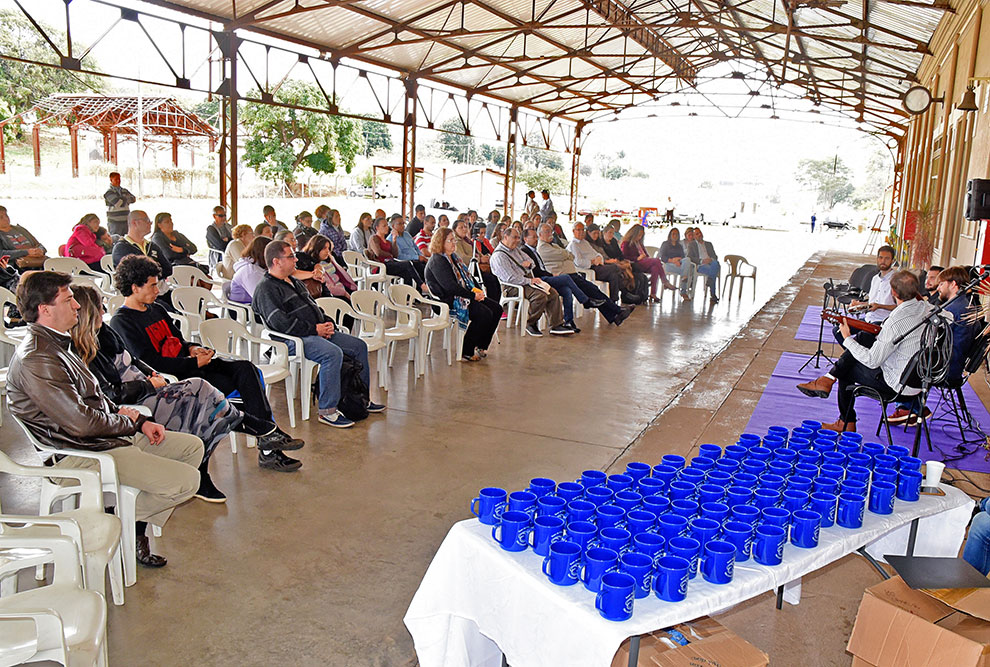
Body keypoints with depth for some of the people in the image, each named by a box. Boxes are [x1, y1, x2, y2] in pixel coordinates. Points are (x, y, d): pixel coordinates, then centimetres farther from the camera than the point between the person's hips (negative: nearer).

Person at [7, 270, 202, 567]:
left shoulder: (56, 344, 11)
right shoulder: (36, 360, -22)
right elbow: (82, 422, -25)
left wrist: (140, 421, 4)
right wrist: (129, 422, -6)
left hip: (110, 435, 11)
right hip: (82, 453, -11)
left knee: (193, 446, 13)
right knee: (186, 480, -19)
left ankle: (138, 524, 9)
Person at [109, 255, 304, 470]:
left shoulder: (156, 309, 20)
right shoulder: (121, 322, -7)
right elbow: (150, 363, -16)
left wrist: (192, 348, 3)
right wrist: (194, 363, -16)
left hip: (189, 364, 8)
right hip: (173, 378, -8)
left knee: (245, 368, -14)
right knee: (227, 385, -29)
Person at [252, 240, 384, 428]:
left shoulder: (294, 282, 22)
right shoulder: (266, 289, -8)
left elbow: (313, 305, 29)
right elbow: (280, 322, -20)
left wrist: (327, 323, 8)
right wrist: (314, 329, -17)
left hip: (318, 332, 10)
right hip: (294, 339, -10)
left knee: (359, 346, 5)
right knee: (333, 353, -34)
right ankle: (327, 411, -28)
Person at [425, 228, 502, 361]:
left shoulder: (453, 257, 17)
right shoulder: (437, 261, -14)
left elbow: (467, 276, 21)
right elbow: (450, 286, -22)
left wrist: (478, 290, 2)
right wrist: (472, 296, -20)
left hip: (466, 295, 10)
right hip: (449, 300, -10)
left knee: (497, 309, -2)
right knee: (485, 314, -25)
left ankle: (481, 346, 5)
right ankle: (466, 352, -15)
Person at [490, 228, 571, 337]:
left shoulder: (515, 249, 18)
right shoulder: (499, 256, -13)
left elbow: (531, 261, 29)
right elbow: (510, 278, -21)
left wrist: (528, 263, 3)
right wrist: (530, 281, -18)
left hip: (528, 280, 9)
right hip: (515, 286, -9)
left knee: (553, 294, -7)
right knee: (540, 295, -31)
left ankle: (556, 325, -6)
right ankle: (530, 324, -11)